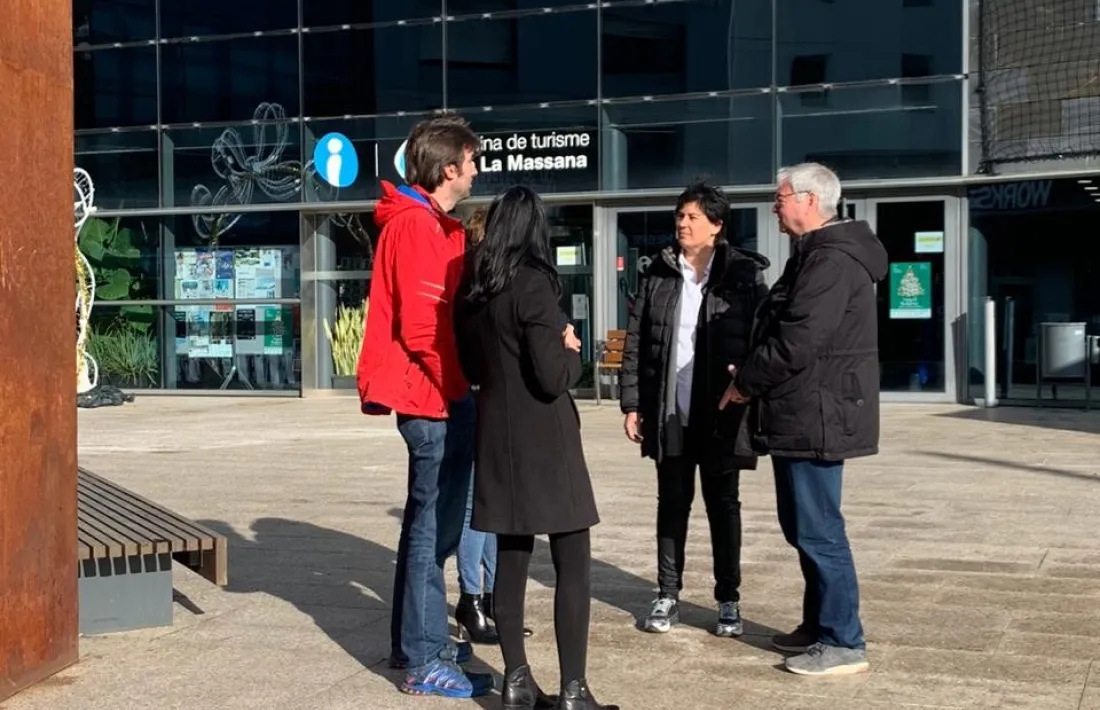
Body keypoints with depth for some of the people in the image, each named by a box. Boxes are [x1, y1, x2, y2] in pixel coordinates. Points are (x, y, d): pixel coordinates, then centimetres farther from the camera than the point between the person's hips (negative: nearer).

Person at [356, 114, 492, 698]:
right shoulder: (417, 226, -16)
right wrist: (455, 387, -12)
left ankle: (412, 642, 28)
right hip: (435, 397, -11)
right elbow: (423, 325, -22)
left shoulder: (426, 225, 16)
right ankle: (424, 662, 1)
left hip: (433, 396, 11)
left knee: (427, 522, 17)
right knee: (435, 526, -5)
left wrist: (457, 387, 10)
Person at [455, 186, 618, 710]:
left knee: (510, 559, 11)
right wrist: (571, 352, 1)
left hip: (497, 435, 7)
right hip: (544, 438, -7)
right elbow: (552, 377, -17)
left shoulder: (473, 289, 8)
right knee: (572, 564, -2)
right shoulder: (532, 283, -13)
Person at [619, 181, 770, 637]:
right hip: (669, 413, 2)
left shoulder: (744, 274, -2)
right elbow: (635, 343, 5)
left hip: (721, 414, -2)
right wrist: (632, 404, 1)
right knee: (672, 503, 11)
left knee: (723, 505, 8)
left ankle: (728, 601, 18)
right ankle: (667, 595, 20)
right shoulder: (658, 275, 6)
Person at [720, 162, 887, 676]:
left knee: (818, 531, -5)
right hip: (803, 416, 11)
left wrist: (745, 382, -10)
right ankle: (818, 626, 28)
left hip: (815, 417, -11)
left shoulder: (831, 261, -18)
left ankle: (843, 643, 3)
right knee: (803, 527, 18)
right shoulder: (816, 254, 17)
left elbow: (797, 341, -24)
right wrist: (753, 378, 9)